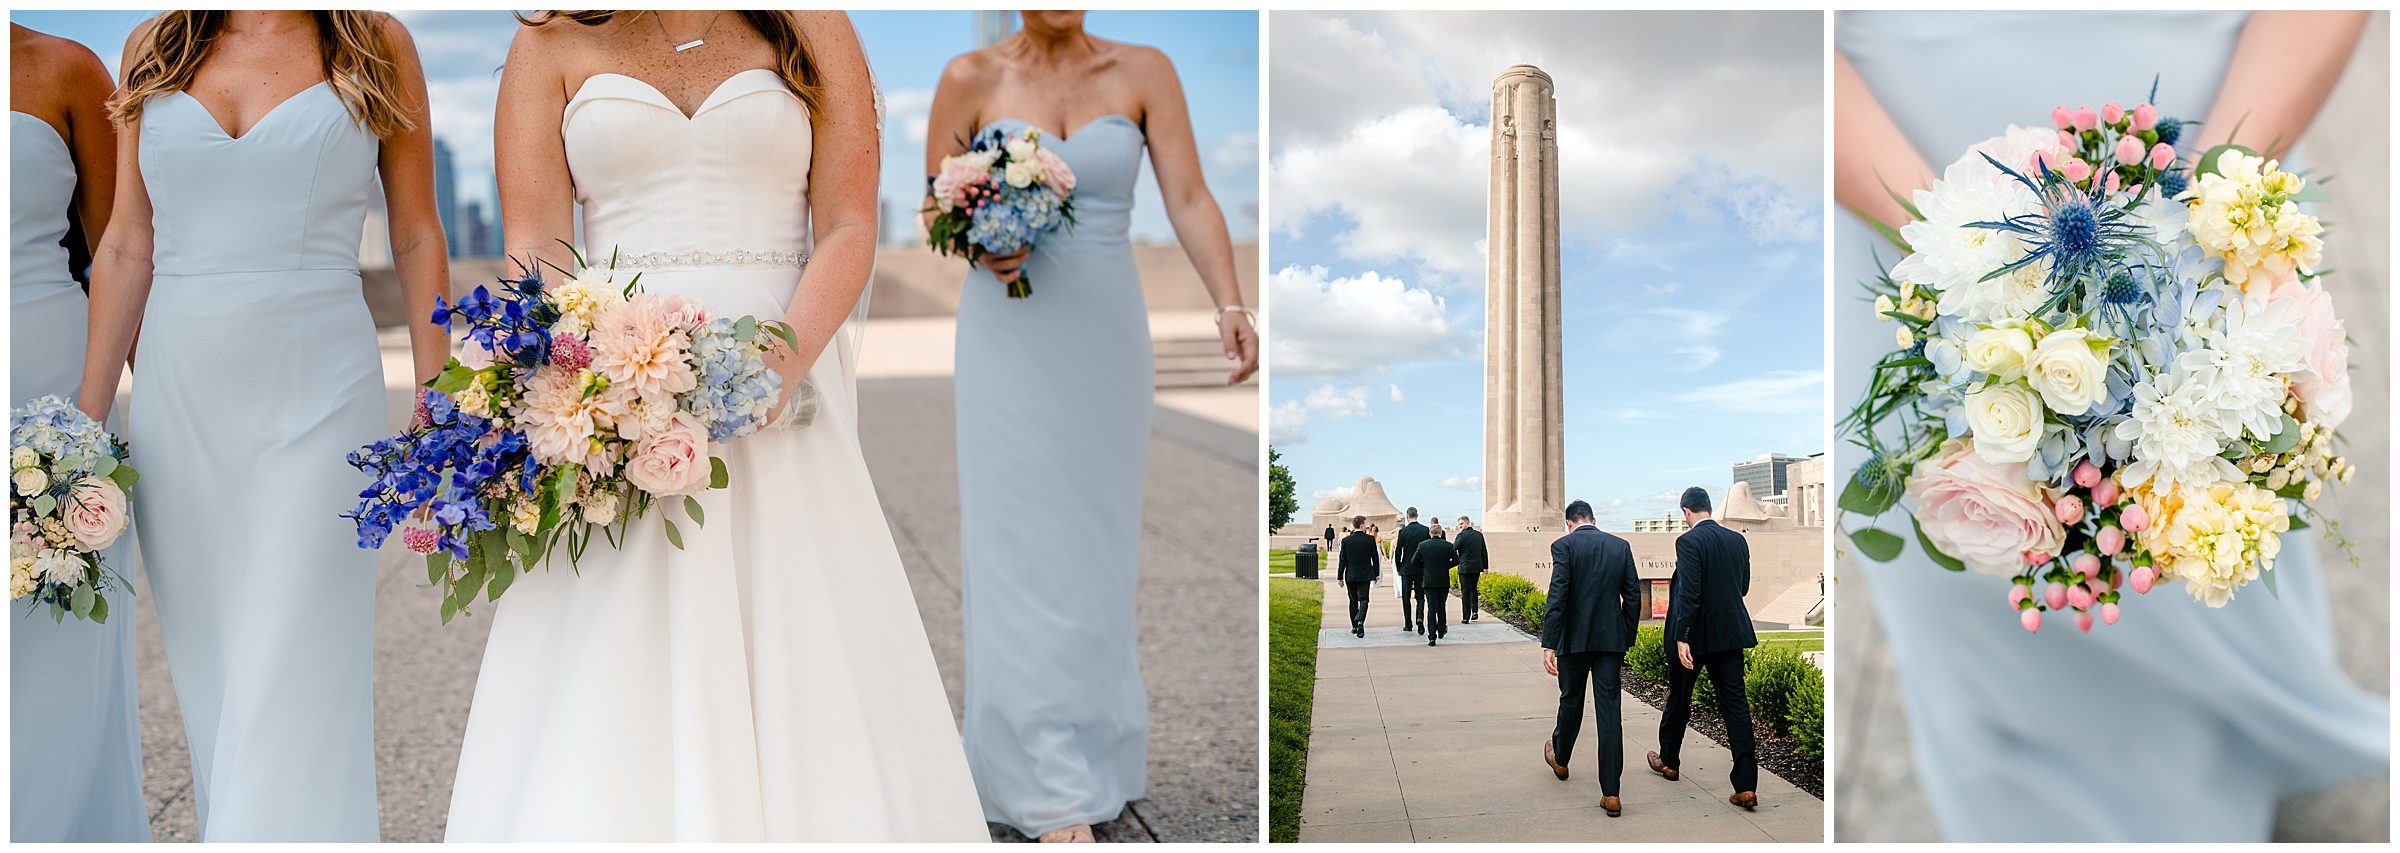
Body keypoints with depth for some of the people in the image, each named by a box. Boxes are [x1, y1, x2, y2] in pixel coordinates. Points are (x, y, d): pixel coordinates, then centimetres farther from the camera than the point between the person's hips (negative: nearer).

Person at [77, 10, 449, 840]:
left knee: (287, 688, -5)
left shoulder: (376, 44, 2)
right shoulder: (153, 49, 9)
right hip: (177, 398, 4)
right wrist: (87, 420, 8)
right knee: (212, 685, 12)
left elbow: (416, 238, 3)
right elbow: (127, 248, 10)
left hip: (317, 397, -3)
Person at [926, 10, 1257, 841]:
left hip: (1106, 336, 2)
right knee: (1025, 546, -2)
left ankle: (1089, 710, 32)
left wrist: (1230, 304, -21)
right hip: (1009, 342, -1)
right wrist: (982, 248, -15)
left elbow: (1188, 198, -8)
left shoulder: (1144, 71, 1)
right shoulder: (972, 78, 0)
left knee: (1097, 541, 10)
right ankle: (1055, 786, 4)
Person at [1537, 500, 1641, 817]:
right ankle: (1611, 793, -3)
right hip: (1611, 638, 2)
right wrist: (1627, 639, 14)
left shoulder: (1564, 545, -7)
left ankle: (1560, 759, 44)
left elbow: (1557, 597, -15)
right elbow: (1633, 596, 6)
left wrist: (1549, 645, -16)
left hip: (1574, 638, -2)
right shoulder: (1621, 546, 6)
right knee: (1609, 712, 0)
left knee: (1571, 700, 19)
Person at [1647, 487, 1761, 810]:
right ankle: (1746, 786, -6)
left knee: (1678, 699, 15)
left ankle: (1669, 761, 33)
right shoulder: (1738, 541, 5)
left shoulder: (1689, 542, -14)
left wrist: (1682, 638, -20)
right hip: (1730, 633, 5)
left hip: (1695, 636, -5)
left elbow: (1689, 593, -20)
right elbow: (1743, 587, 15)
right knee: (1735, 702, 1)